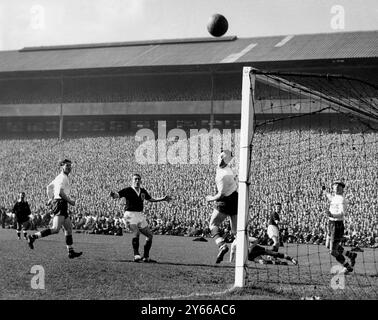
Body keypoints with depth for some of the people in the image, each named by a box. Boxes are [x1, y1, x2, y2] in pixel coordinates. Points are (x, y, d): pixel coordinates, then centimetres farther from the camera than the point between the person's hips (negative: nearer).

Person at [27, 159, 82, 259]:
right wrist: (70, 201, -13)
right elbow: (60, 192, -23)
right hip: (60, 204, -11)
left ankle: (71, 252, 13)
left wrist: (50, 198, 28)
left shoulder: (59, 177, 21)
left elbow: (49, 187, 33)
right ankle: (33, 237, -18)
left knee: (69, 228, 12)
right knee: (55, 229, -19)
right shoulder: (63, 178, -10)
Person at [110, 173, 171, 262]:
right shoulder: (128, 190, -6)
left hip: (140, 215, 7)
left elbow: (150, 199, 28)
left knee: (150, 235, 7)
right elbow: (118, 195, -20)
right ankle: (136, 255, -29)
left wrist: (163, 199, 25)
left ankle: (146, 257, 18)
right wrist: (113, 194, -44)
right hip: (130, 214, -7)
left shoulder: (143, 191, 12)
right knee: (136, 232, -29)